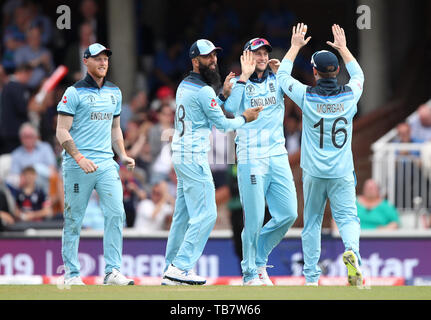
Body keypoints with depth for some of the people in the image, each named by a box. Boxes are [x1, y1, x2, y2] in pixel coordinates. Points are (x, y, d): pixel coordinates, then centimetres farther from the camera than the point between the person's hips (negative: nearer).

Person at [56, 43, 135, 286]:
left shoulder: (114, 92, 15)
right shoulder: (74, 93, -4)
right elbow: (62, 132, -8)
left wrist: (123, 155, 10)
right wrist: (80, 158, -20)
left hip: (107, 164, 5)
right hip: (78, 166, -5)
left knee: (116, 213, -9)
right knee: (74, 219, 0)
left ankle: (113, 271, -8)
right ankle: (72, 274, 8)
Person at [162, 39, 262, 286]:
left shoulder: (185, 85, 14)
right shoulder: (203, 91, -15)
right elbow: (223, 124, -9)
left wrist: (224, 95, 11)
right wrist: (244, 118, 7)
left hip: (181, 154, 10)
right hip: (194, 158, -10)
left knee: (184, 214, 14)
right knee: (205, 214, -9)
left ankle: (172, 267, 16)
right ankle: (180, 268, -13)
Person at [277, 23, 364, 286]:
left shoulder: (307, 97, -9)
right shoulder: (349, 96, -4)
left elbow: (282, 75, 8)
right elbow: (358, 75, 20)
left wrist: (296, 46, 17)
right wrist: (343, 47, 29)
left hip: (314, 173, 0)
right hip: (342, 173, 0)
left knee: (312, 222, 12)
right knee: (348, 217, 1)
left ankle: (311, 277, 13)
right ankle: (351, 250, -30)